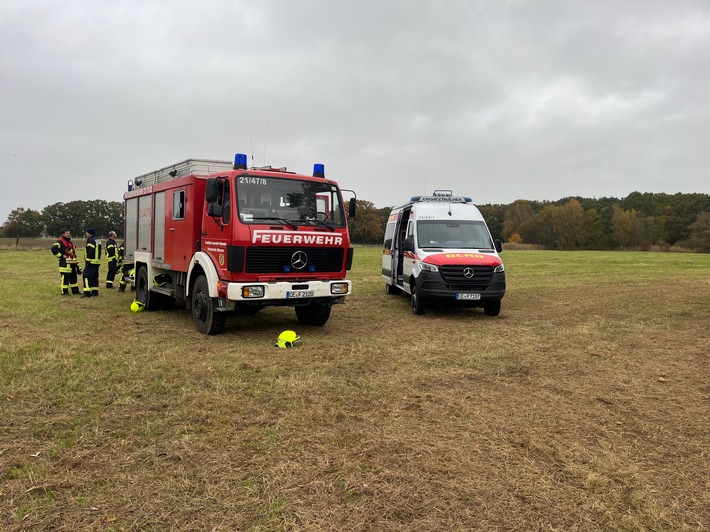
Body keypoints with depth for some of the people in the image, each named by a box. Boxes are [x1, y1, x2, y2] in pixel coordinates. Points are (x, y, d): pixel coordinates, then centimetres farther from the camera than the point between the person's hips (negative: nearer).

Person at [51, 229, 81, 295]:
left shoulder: (70, 242, 20)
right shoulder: (60, 242, -9)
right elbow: (54, 248, -26)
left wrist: (77, 263, 21)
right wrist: (61, 256, -18)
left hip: (73, 263, 9)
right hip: (65, 263, -9)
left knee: (74, 277, 13)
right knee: (65, 277, -4)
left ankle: (75, 290, 21)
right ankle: (64, 291, 3)